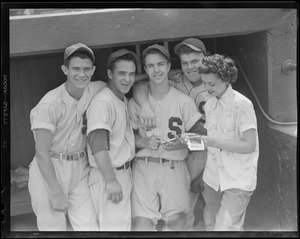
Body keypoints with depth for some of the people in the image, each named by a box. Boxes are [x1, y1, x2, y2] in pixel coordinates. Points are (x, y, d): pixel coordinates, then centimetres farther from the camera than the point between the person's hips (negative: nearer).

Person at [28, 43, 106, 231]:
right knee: (53, 227, 0)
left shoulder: (95, 90, -3)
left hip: (80, 168, 5)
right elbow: (42, 153, -21)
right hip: (49, 170, -5)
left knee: (90, 226, 3)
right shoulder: (50, 104, -20)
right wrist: (57, 193, -22)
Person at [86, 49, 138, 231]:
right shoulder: (102, 102, -20)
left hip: (125, 171, 9)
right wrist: (111, 180, -31)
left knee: (125, 223, 19)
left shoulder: (124, 99, 11)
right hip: (109, 175, -9)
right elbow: (98, 145, -28)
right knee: (115, 226, -2)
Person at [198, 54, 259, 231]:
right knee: (210, 225, 13)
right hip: (213, 177, 6)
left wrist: (215, 143, -21)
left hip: (238, 180, -6)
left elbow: (250, 145, -16)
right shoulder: (209, 105, 8)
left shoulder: (242, 104, -13)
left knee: (225, 227, -13)